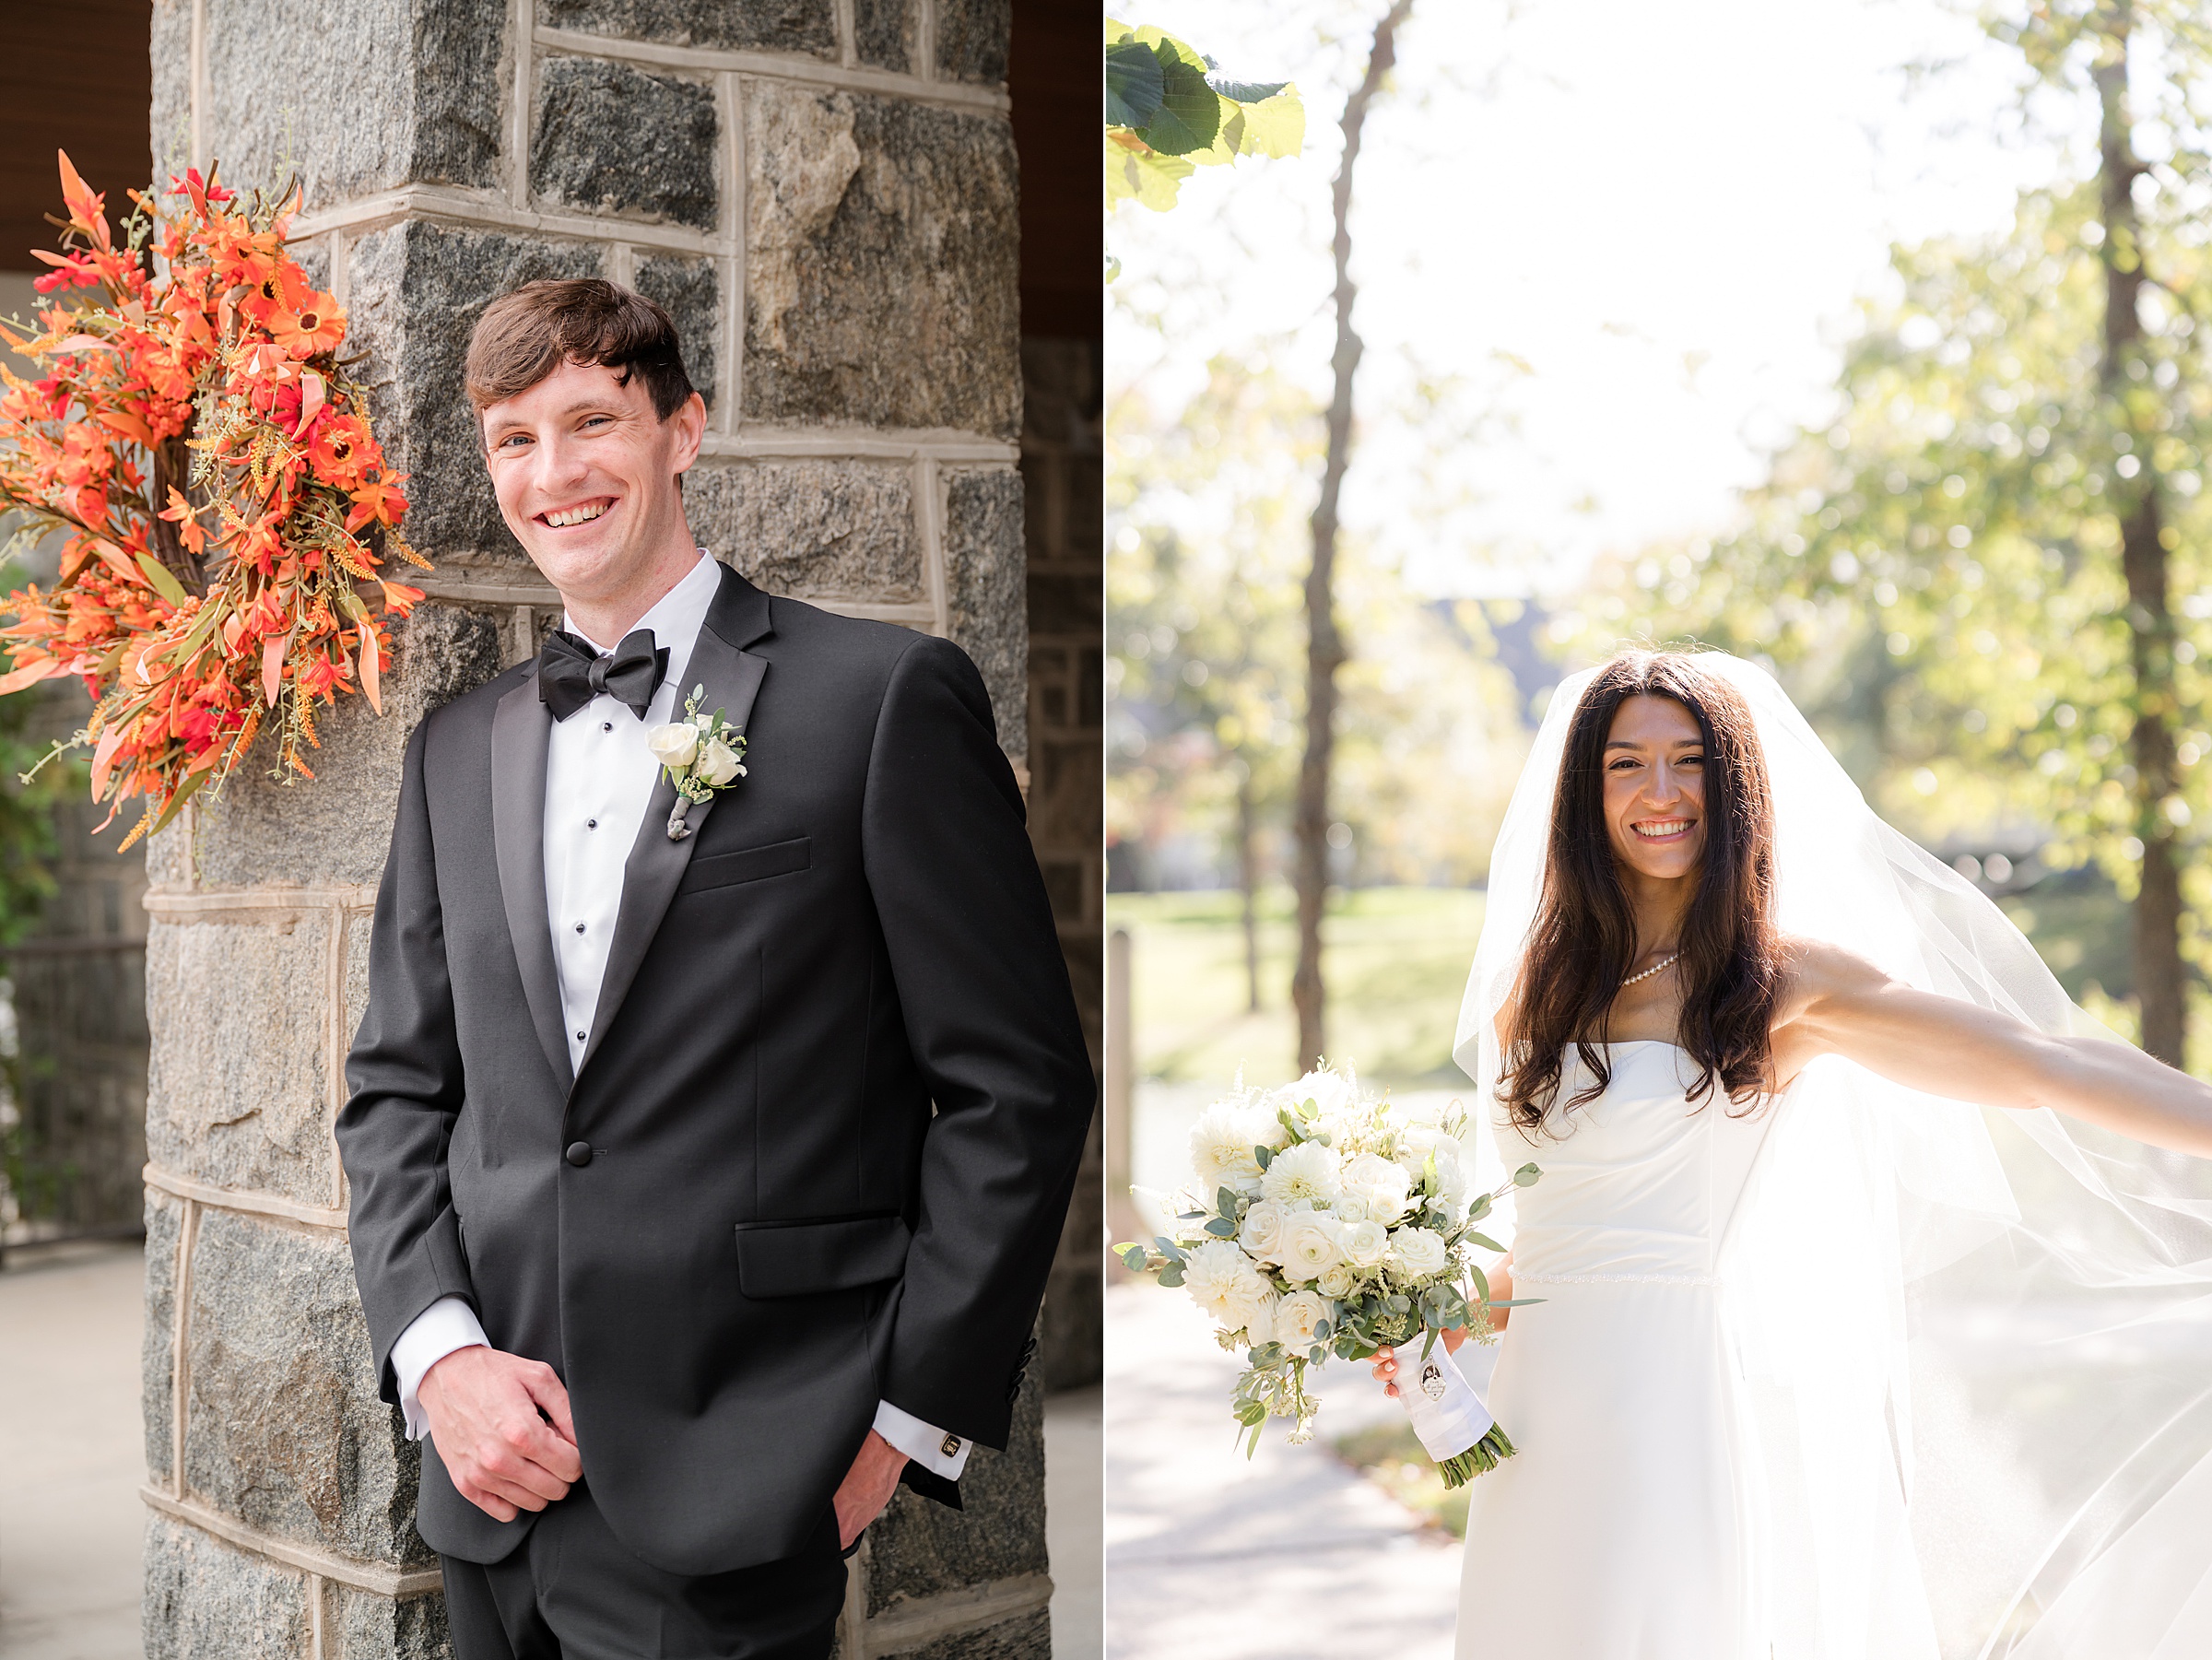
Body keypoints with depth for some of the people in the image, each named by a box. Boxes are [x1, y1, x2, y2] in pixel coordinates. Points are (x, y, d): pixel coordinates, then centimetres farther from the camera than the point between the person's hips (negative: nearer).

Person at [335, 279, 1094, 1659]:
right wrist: (437, 1351, -2)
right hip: (491, 1480, 5)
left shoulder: (887, 696, -5)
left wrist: (906, 1421, -8)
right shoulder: (459, 749, 13)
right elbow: (398, 1089, 14)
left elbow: (1020, 1086, -6)